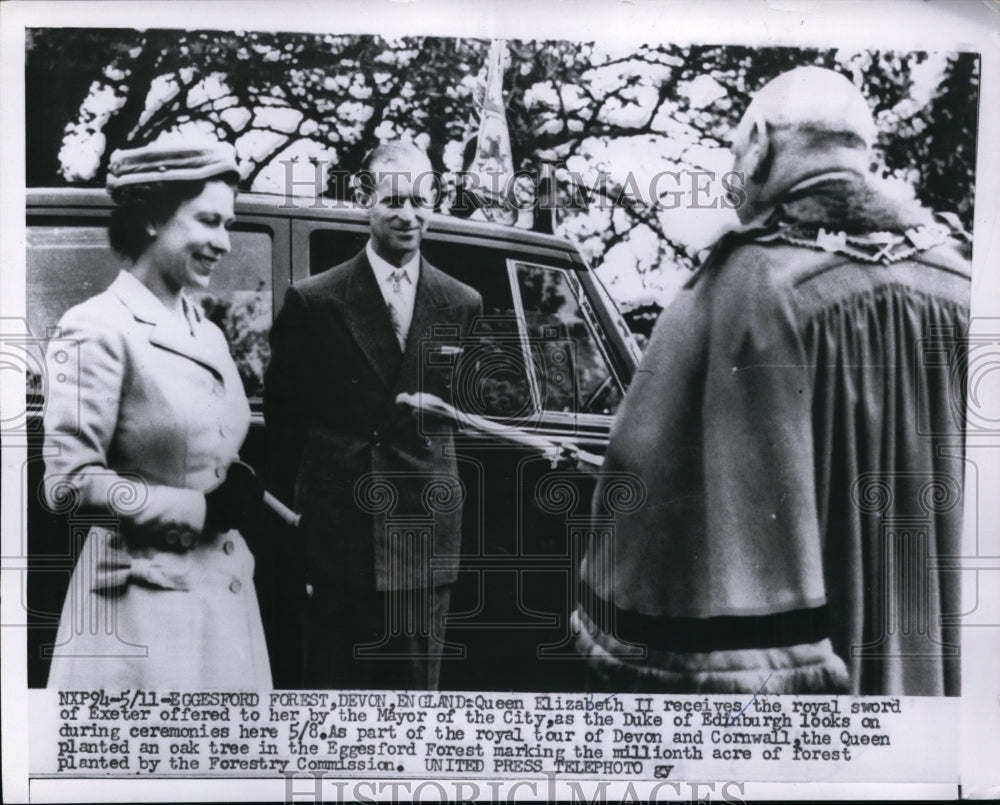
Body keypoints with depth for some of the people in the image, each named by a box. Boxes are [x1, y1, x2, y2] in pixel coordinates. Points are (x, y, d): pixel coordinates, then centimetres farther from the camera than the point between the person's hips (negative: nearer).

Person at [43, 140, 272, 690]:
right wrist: (197, 509, -13)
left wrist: (241, 498, 0)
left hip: (225, 589, 7)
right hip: (145, 600, -7)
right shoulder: (99, 330, -12)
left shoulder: (207, 333, 10)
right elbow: (69, 484, -16)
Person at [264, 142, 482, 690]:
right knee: (331, 682, 10)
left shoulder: (462, 305, 4)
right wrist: (293, 512, 6)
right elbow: (282, 416, 4)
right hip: (336, 536, -2)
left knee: (417, 682, 14)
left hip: (424, 540, 2)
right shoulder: (313, 301, -2)